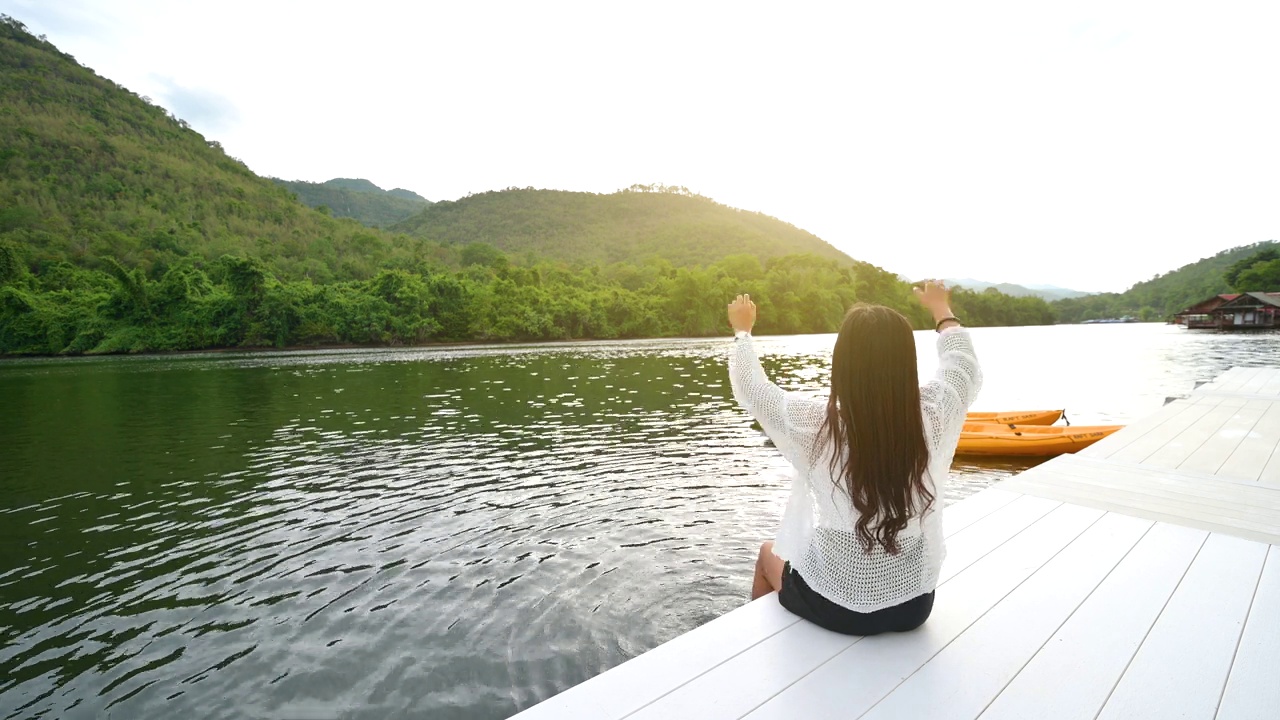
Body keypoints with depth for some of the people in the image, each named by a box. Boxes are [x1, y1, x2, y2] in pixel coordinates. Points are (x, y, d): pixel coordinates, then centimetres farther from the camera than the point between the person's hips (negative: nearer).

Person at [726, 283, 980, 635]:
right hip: (914, 606, 4)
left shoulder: (816, 424, -26)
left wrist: (742, 330, 9)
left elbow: (749, 385, -8)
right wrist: (942, 310, 21)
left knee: (769, 553, 28)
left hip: (833, 607, -3)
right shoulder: (931, 418, -17)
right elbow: (965, 368, 5)